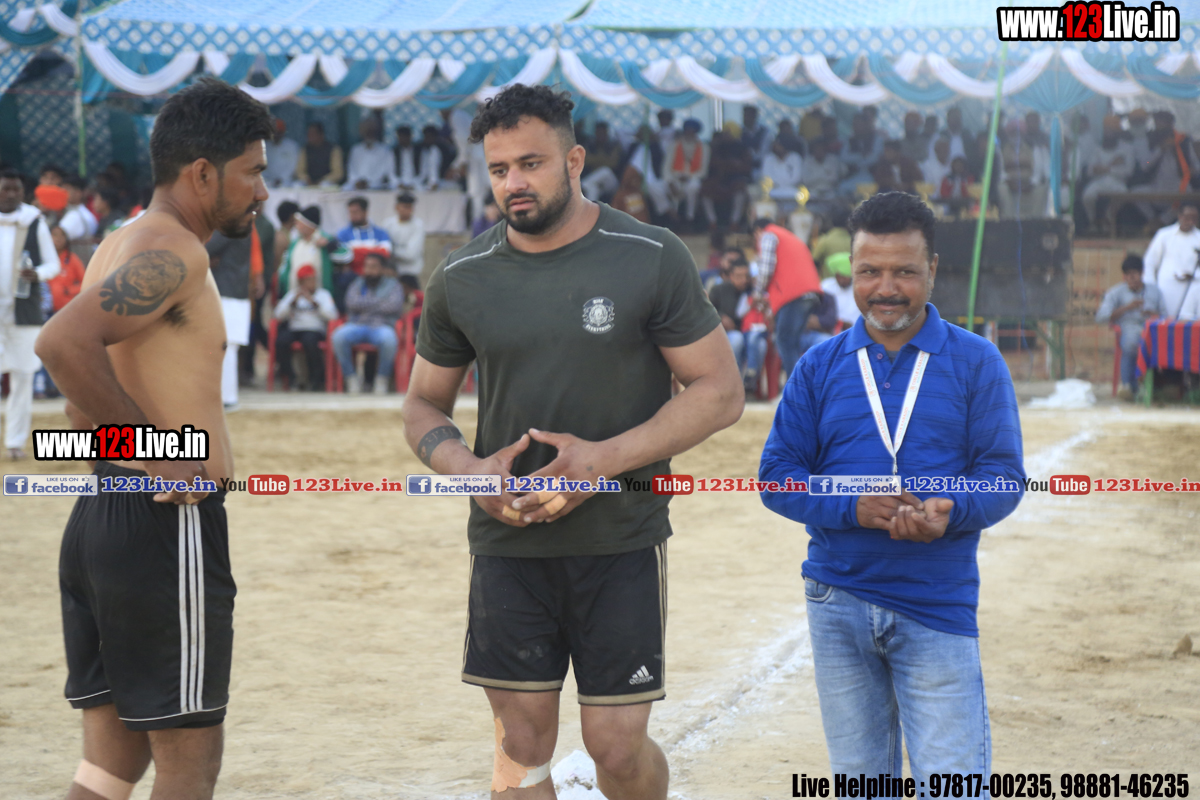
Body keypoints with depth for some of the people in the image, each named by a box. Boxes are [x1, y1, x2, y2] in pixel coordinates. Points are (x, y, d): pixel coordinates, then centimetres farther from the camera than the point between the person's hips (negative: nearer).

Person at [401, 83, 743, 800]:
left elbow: (722, 392, -5)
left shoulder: (651, 259, -5)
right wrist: (468, 468, -10)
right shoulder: (462, 279, 3)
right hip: (508, 543, 2)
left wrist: (606, 457, -17)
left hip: (623, 542, -2)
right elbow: (425, 405, 13)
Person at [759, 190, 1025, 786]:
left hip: (939, 604, -2)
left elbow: (1005, 474, -1)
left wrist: (951, 513, -23)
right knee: (858, 780, 12)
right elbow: (777, 475, 3)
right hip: (838, 602, 2)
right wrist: (853, 509, -15)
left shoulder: (975, 363, 2)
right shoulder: (819, 368, 7)